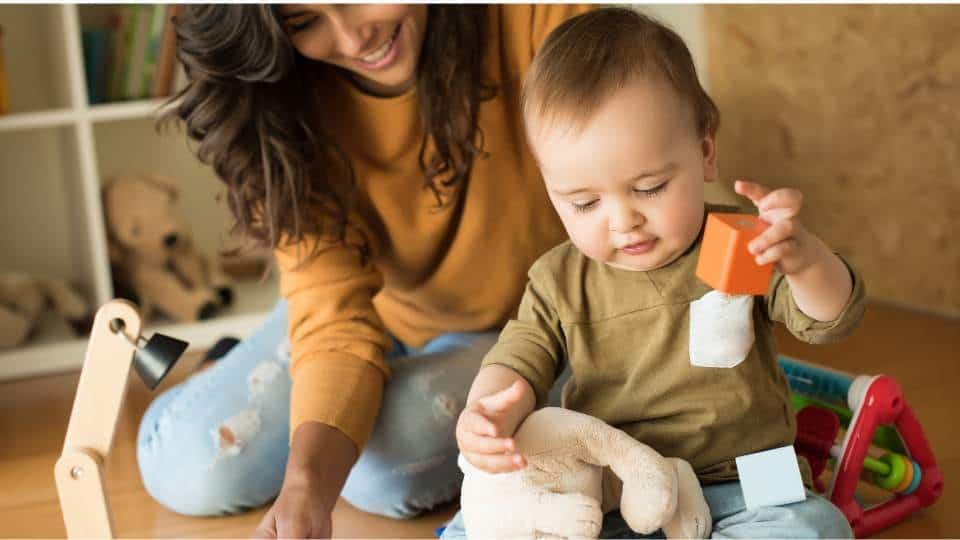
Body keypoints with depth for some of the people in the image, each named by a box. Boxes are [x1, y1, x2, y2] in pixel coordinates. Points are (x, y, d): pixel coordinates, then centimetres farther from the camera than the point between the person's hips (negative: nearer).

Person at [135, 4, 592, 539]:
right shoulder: (287, 103, -18)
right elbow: (334, 312, -25)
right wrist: (306, 483, -43)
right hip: (391, 318, 3)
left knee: (390, 460, -29)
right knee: (188, 468, -9)